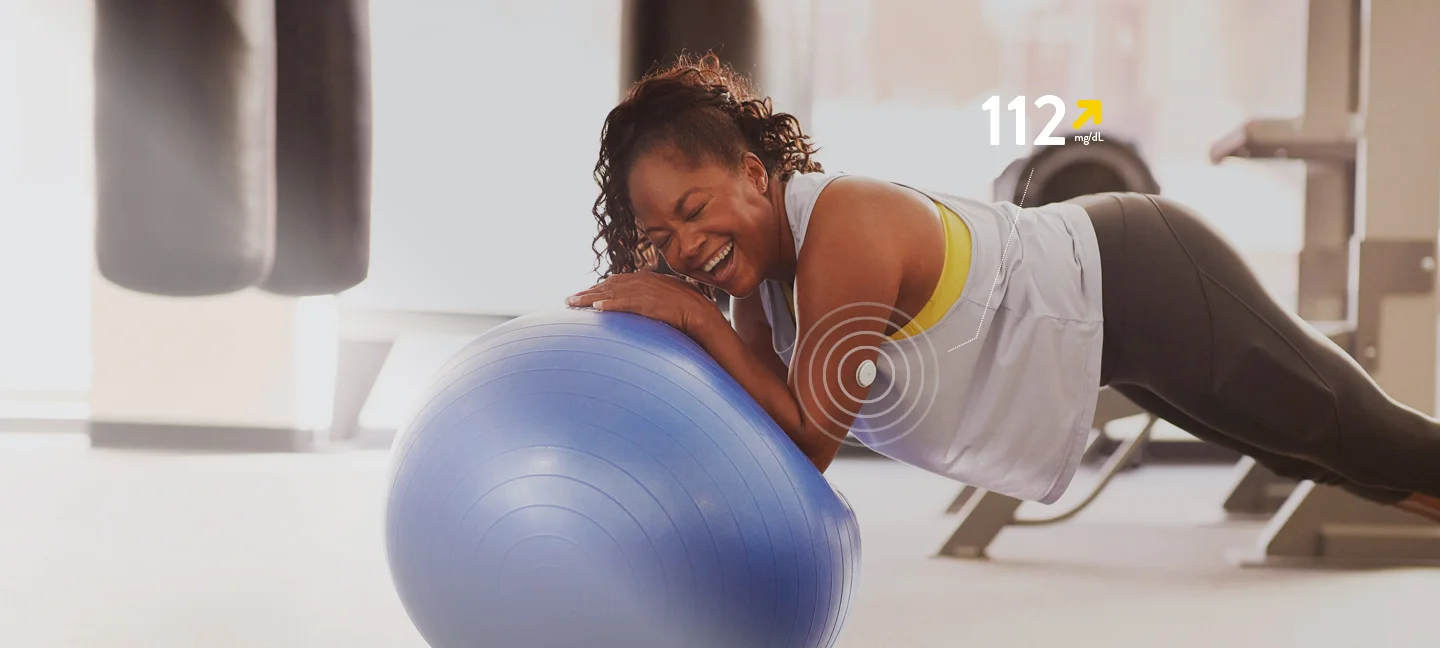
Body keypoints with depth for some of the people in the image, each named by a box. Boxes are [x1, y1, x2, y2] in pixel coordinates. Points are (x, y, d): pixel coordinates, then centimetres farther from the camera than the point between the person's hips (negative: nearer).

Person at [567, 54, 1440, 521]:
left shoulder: (844, 231, -34)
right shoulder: (757, 263, -8)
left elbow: (813, 437, -30)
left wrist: (696, 317, -34)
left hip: (1145, 287, -8)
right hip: (1089, 304, 8)